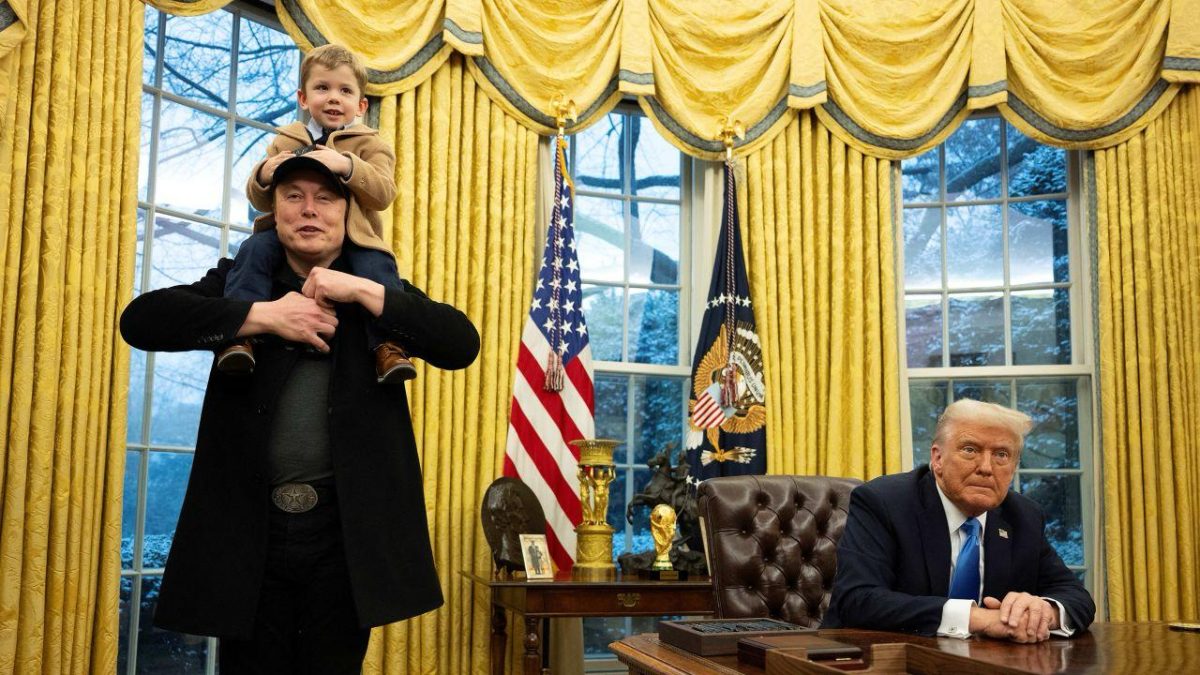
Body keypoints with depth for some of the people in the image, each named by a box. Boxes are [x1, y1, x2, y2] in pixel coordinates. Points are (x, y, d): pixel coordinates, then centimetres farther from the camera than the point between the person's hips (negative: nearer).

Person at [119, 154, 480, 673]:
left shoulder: (378, 291, 9)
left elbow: (462, 344, -6)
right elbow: (139, 319, -5)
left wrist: (362, 291, -12)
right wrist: (264, 315, -13)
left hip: (346, 530, 0)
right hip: (250, 525, 1)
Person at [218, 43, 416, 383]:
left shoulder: (370, 144, 11)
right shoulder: (284, 141, 18)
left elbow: (383, 193, -8)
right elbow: (260, 200, 16)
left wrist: (346, 166, -25)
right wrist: (263, 177, -9)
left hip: (351, 237, -2)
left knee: (377, 266, -30)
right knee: (255, 249, -25)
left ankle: (388, 346, -26)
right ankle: (239, 334, -27)